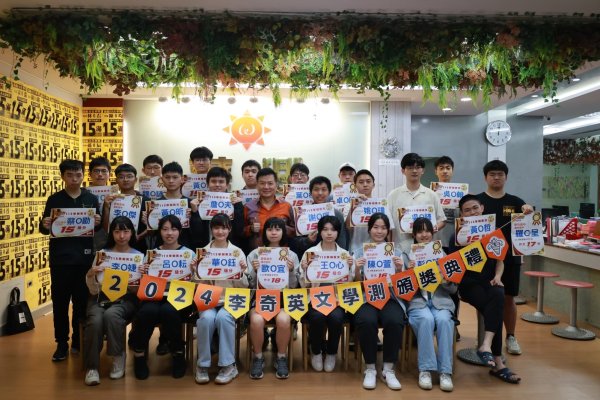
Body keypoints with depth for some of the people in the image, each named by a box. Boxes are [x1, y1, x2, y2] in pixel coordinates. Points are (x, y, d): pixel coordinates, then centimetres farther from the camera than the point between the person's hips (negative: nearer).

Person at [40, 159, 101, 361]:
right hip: (60, 258, 0)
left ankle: (79, 340, 22)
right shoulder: (54, 199, 3)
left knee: (82, 300, 7)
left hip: (85, 257, 0)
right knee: (60, 301, 5)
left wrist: (98, 222, -16)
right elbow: (44, 229, 6)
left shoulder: (92, 199, 4)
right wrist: (44, 225, -16)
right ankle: (61, 343, 17)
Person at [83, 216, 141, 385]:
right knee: (95, 321, -31)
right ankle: (92, 367, -13)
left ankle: (118, 356, -11)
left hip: (126, 299, -1)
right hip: (101, 298, 1)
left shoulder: (138, 256, 5)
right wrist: (90, 275, -17)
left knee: (111, 315, -34)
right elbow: (93, 290, 2)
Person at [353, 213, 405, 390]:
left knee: (394, 321, -33)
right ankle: (370, 369, -14)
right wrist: (357, 269, -14)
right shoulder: (359, 252, 11)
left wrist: (399, 269, -10)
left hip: (390, 297, 1)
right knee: (366, 321, -34)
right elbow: (356, 284, 6)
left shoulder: (396, 252, 14)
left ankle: (388, 369, -13)